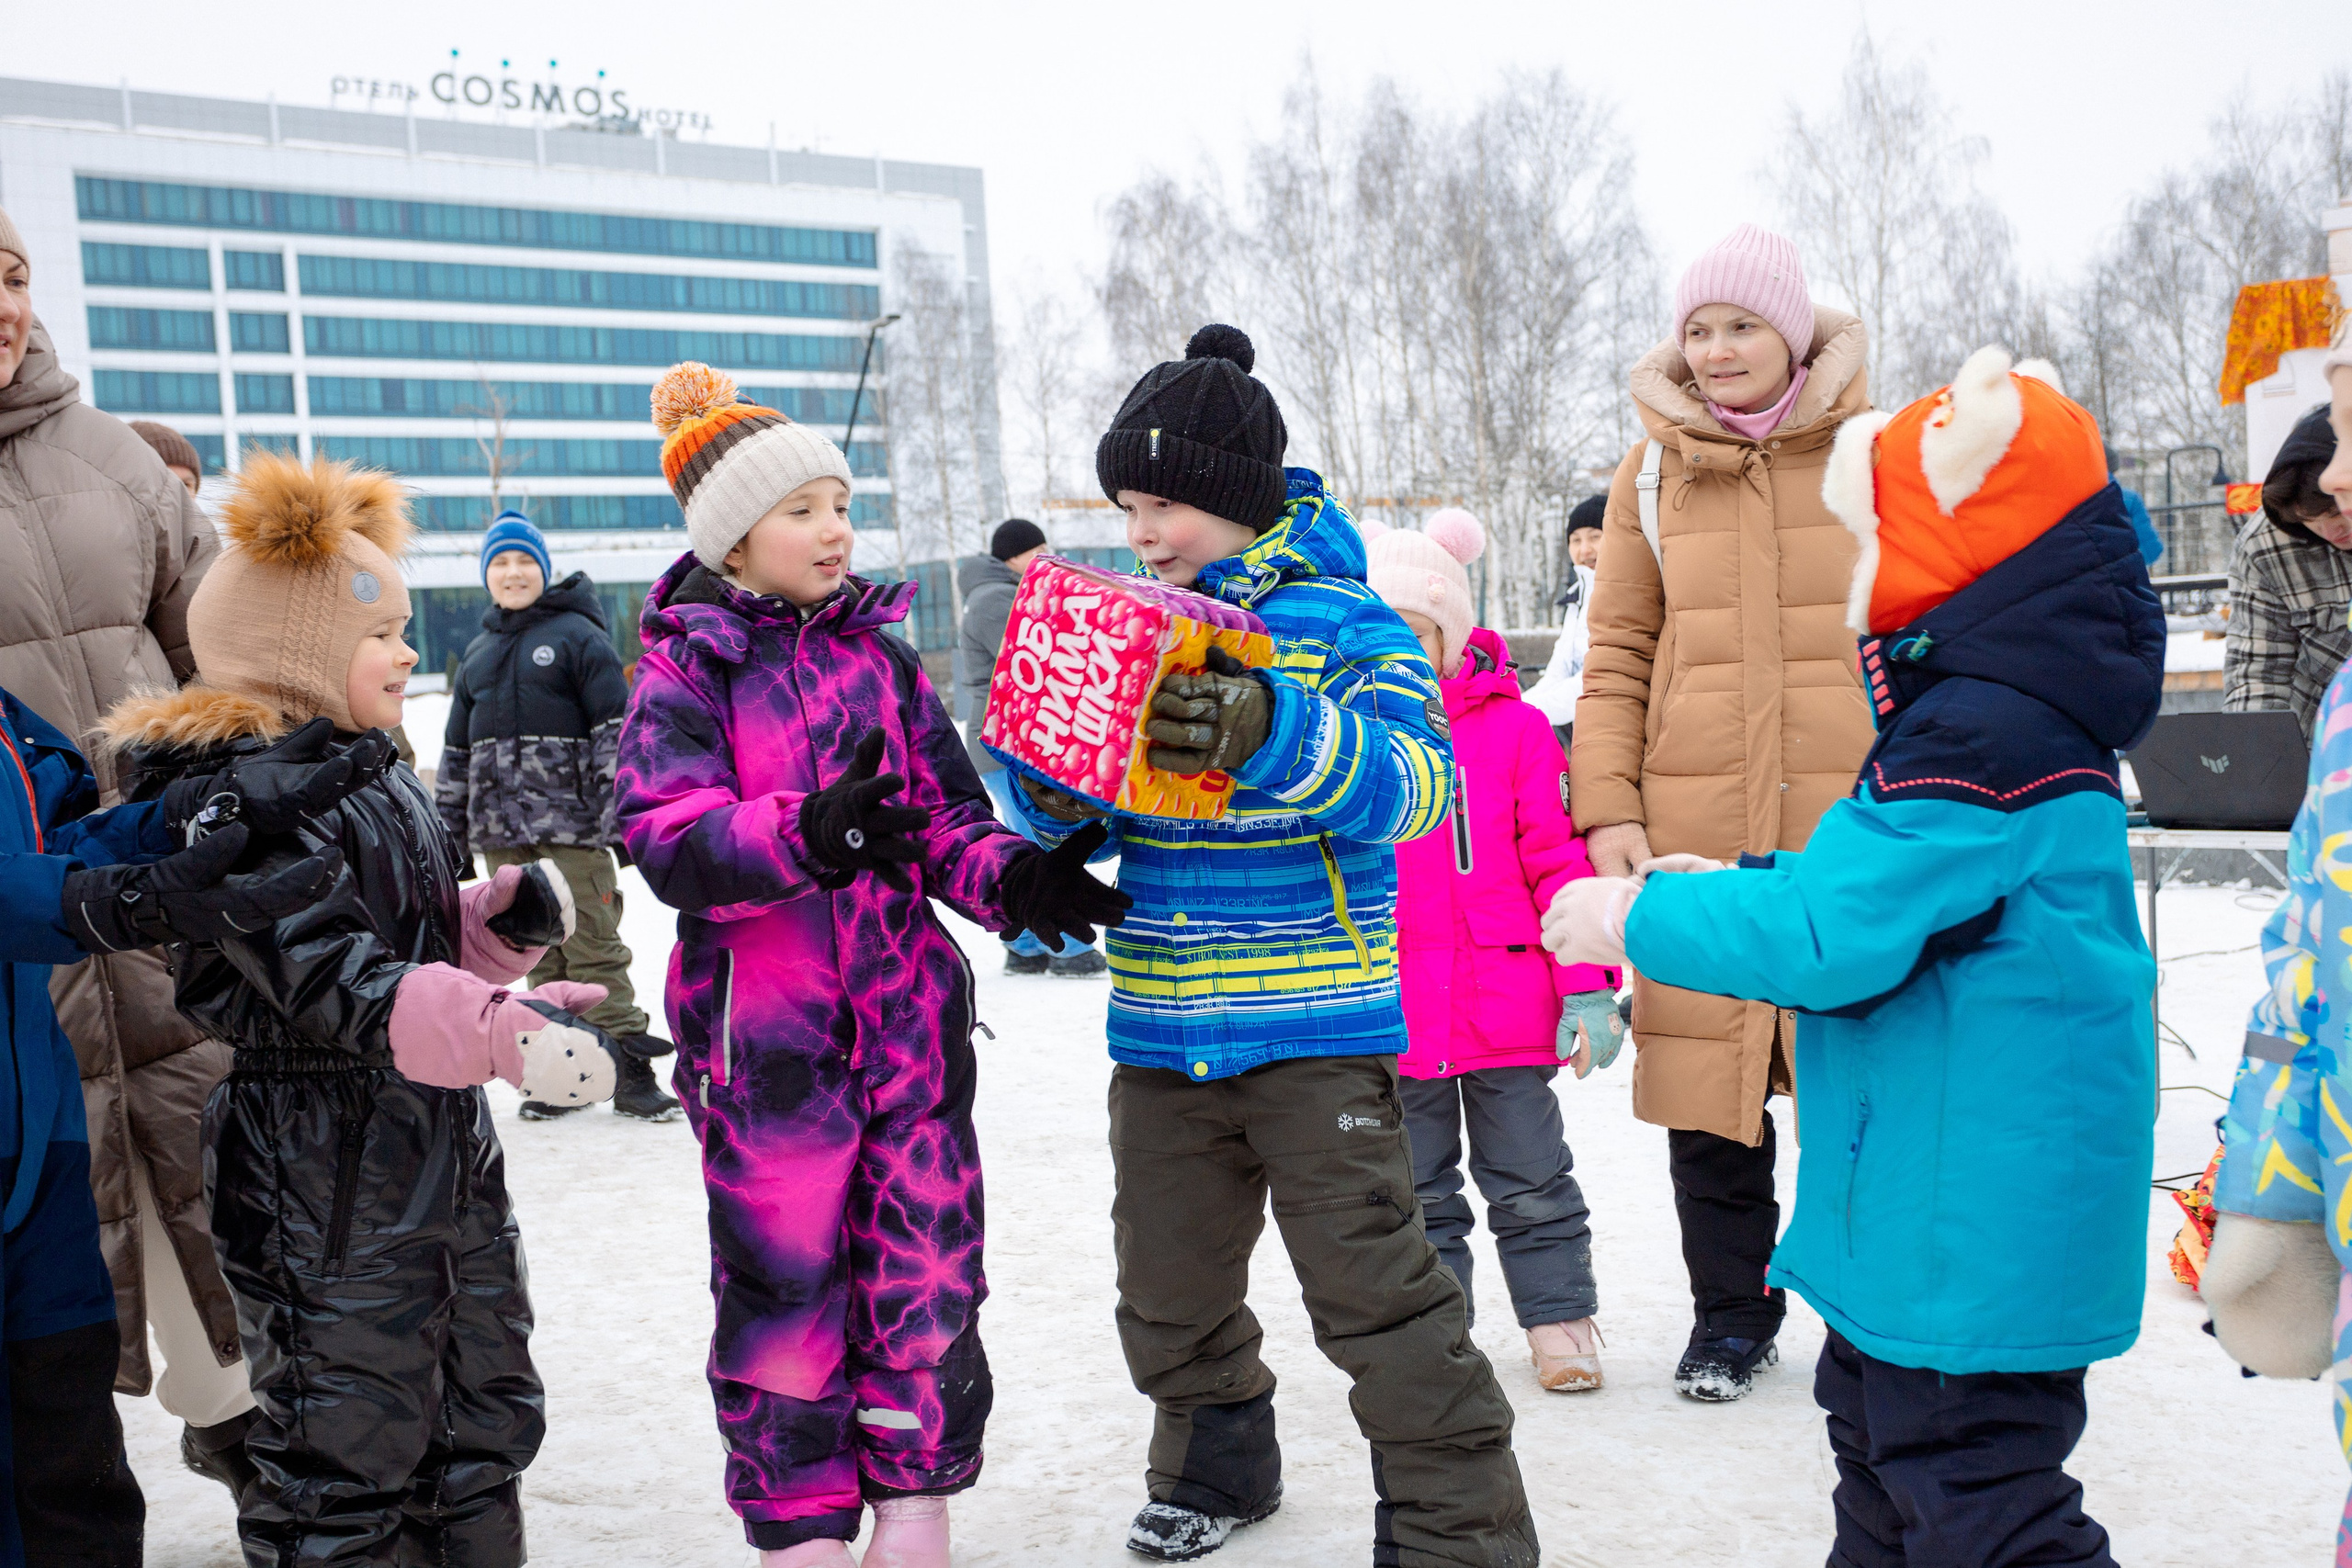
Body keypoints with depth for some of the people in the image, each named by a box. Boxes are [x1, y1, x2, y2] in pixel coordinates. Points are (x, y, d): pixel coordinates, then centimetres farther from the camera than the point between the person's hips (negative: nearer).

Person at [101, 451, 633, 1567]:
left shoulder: (373, 774, 12)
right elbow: (328, 981, -30)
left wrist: (503, 921, 1)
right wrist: (507, 1029, -40)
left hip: (445, 1142, 9)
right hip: (320, 1172, -9)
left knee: (485, 1417, 19)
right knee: (348, 1448, 0)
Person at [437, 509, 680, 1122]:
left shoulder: (578, 635, 1)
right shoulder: (479, 653, 19)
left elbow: (616, 732, -6)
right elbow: (457, 750, 23)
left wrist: (621, 817, -14)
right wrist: (449, 834, 19)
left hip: (569, 821, -6)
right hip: (502, 830, 6)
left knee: (592, 948, -7)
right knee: (537, 955, 7)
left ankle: (630, 1072, -3)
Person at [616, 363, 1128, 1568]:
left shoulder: (880, 655, 11)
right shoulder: (683, 672, -1)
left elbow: (950, 816, 8)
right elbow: (666, 839, -15)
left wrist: (1012, 878, -13)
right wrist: (802, 834, -33)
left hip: (910, 1013, 4)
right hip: (765, 1028, -3)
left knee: (925, 1262, 7)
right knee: (783, 1274, 4)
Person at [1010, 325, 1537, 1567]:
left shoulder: (1339, 617, -6)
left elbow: (1413, 784, -21)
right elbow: (1061, 810, 13)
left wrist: (1273, 732, -37)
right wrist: (1048, 787, -12)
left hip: (1316, 1035, -6)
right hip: (1160, 1031, 6)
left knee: (1375, 1294, -4)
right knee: (1171, 1290, 19)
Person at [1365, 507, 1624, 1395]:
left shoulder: (1513, 729, -5)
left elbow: (1559, 862, -4)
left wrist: (1588, 988, -7)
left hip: (1507, 1008, -2)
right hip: (1391, 1018, 2)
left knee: (1528, 1180, 11)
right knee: (1416, 1190, 15)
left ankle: (1559, 1318, 26)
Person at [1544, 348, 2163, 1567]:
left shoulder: (1977, 736, -24)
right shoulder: (2016, 710, 10)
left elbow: (1829, 938, -24)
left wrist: (1637, 919, -12)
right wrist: (1738, 881, 12)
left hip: (1972, 1227, -11)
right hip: (1925, 1208, 11)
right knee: (1879, 1435, 26)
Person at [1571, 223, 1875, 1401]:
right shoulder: (1652, 472, 10)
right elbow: (1617, 654, 10)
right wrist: (1608, 807, 1)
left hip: (1855, 814, -1)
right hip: (1694, 819, 2)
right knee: (1706, 1065, 5)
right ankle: (1733, 1315, 22)